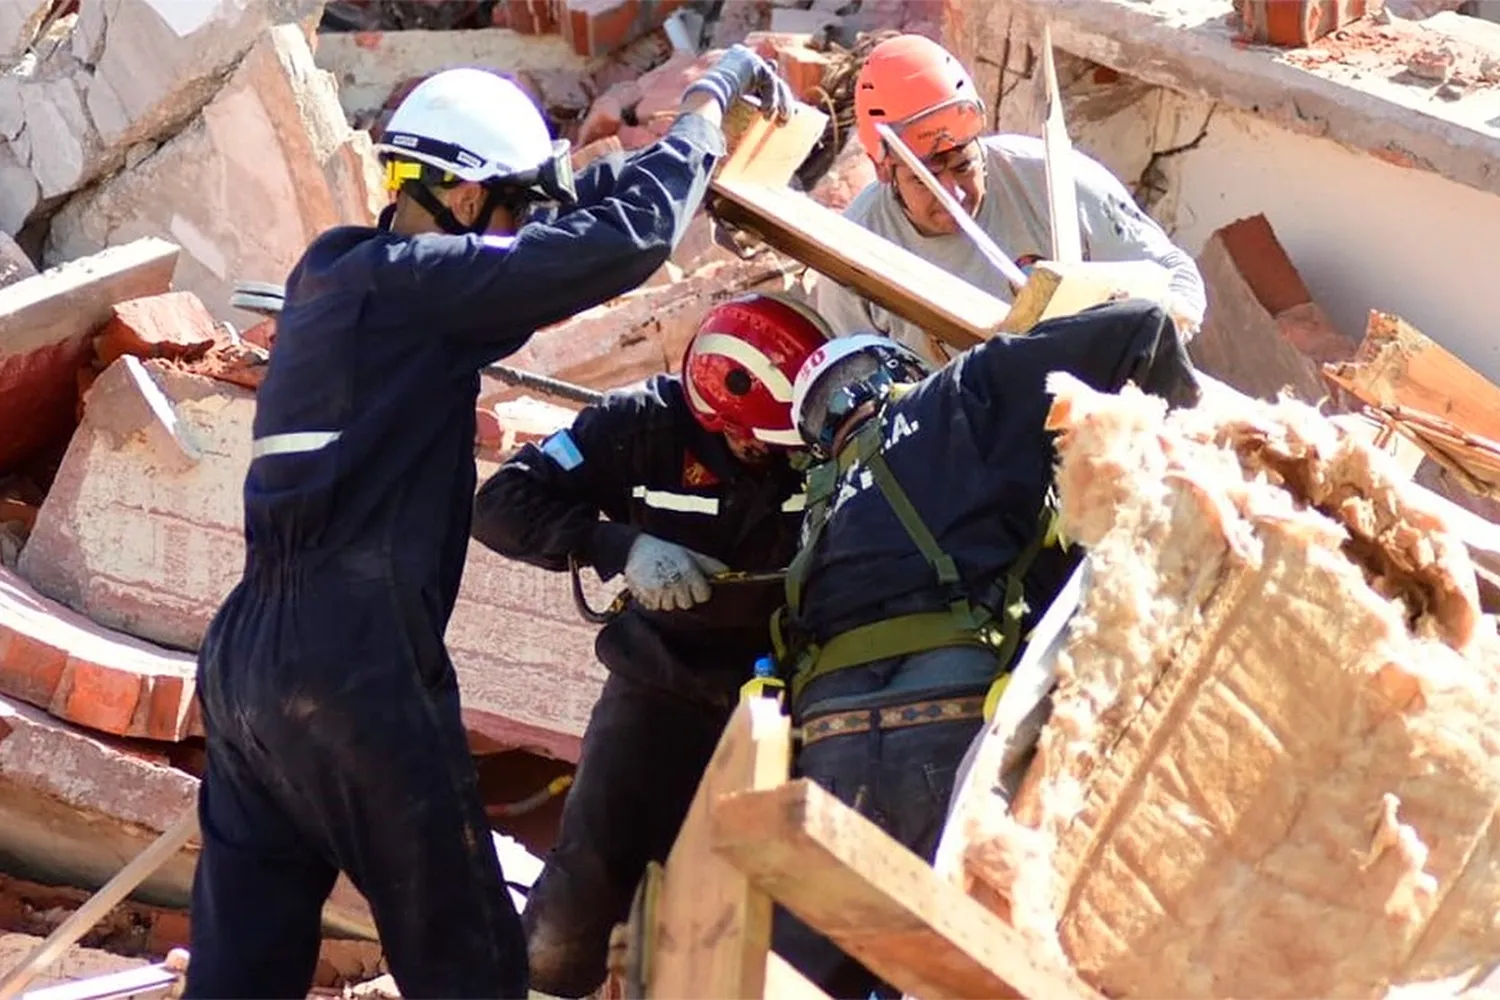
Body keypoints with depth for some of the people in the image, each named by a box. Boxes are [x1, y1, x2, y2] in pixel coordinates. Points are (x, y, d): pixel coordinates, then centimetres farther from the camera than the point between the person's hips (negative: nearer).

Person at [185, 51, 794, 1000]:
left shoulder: (333, 270, 14)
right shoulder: (411, 281, -10)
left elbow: (543, 239, 26)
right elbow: (625, 239, -13)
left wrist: (686, 144, 25)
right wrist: (707, 104, 3)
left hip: (246, 661, 8)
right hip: (358, 671, -8)